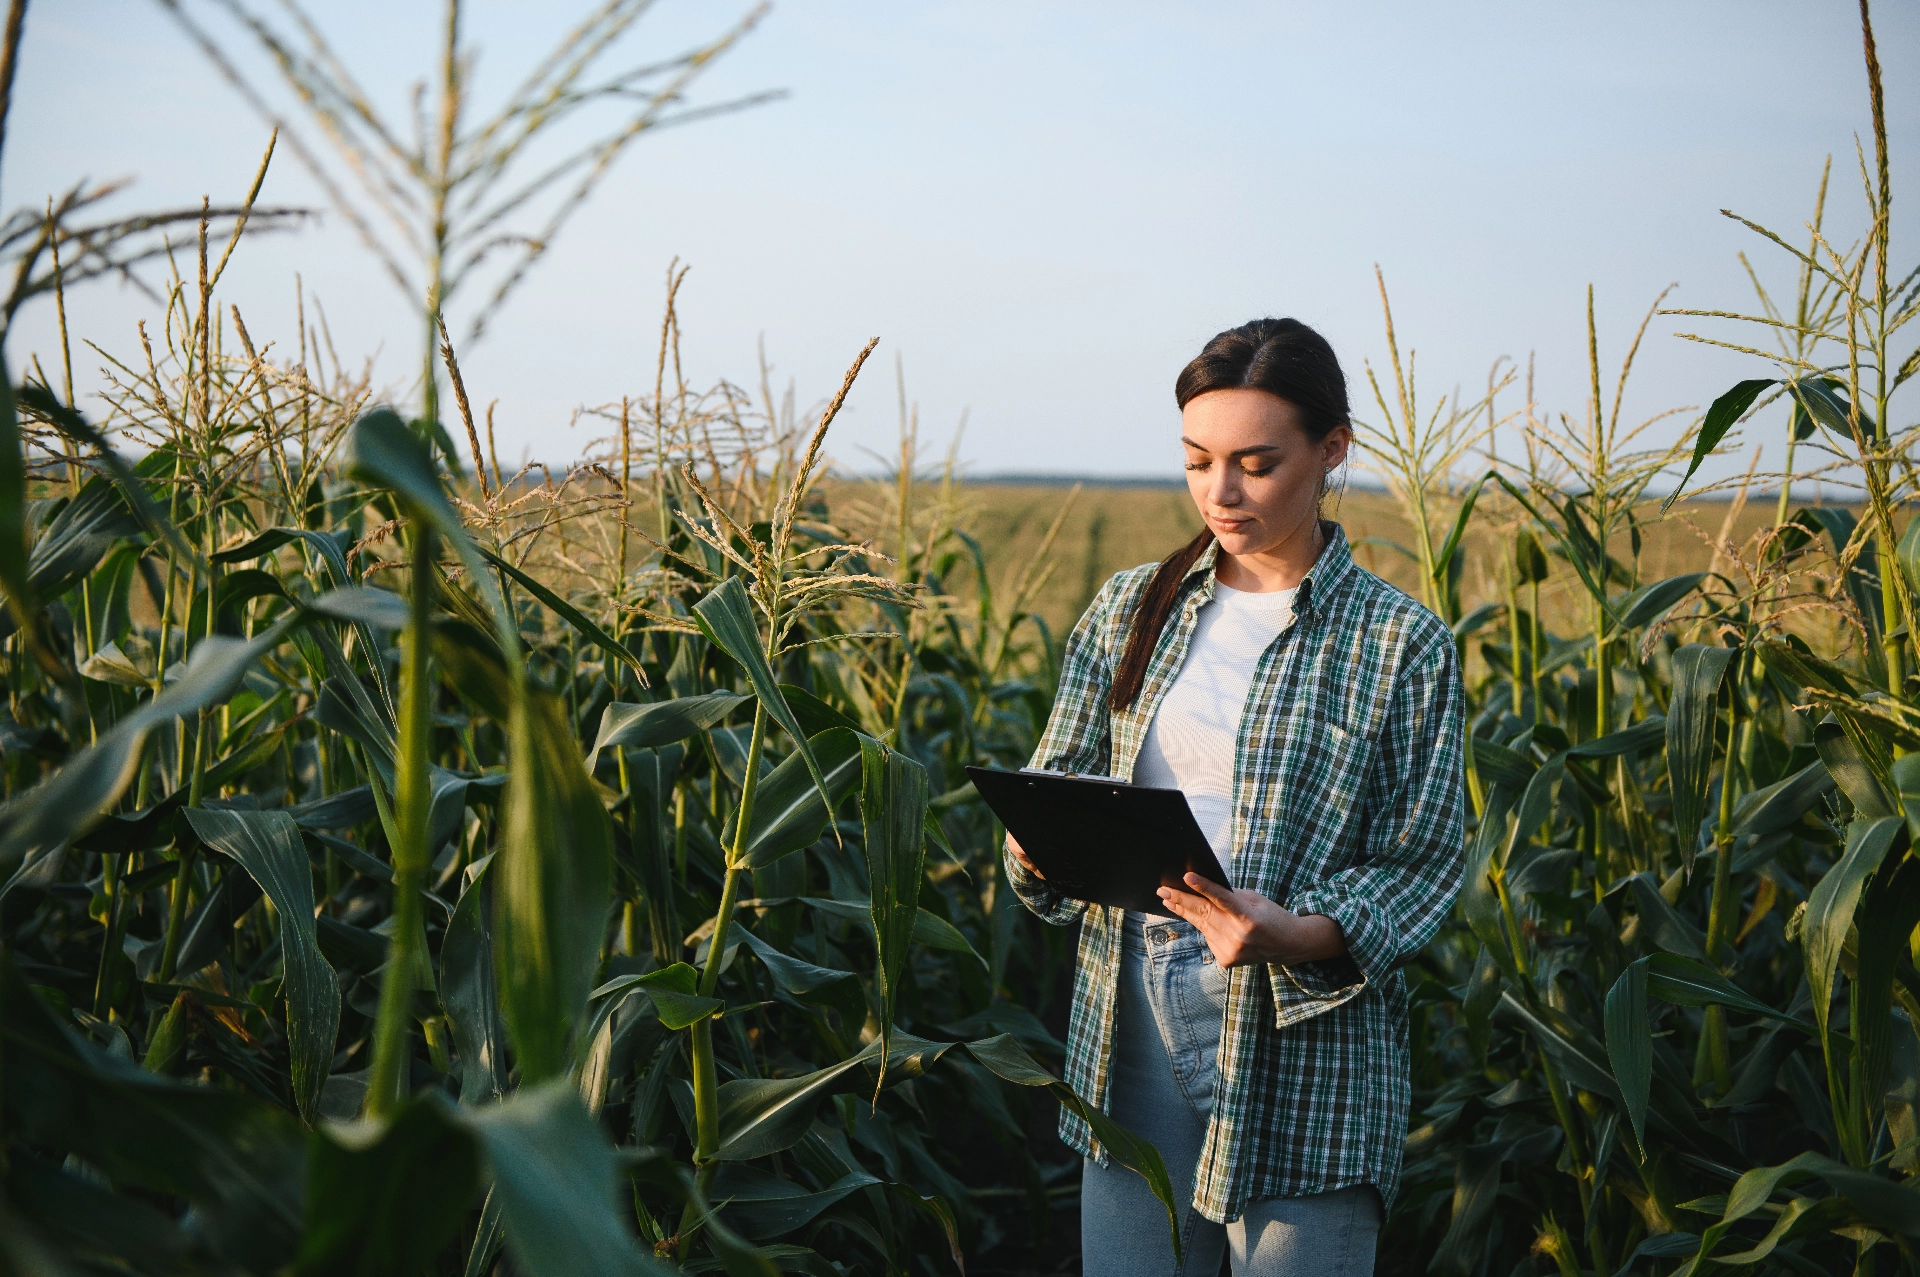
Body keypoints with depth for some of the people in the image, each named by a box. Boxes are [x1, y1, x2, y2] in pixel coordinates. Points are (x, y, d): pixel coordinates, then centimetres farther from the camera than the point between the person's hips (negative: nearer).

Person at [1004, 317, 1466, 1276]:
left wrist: (1298, 935, -23)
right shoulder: (1130, 609, 8)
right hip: (1131, 1021, 3)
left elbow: (1419, 864, -4)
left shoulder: (1402, 646, -3)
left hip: (1302, 1038, -3)